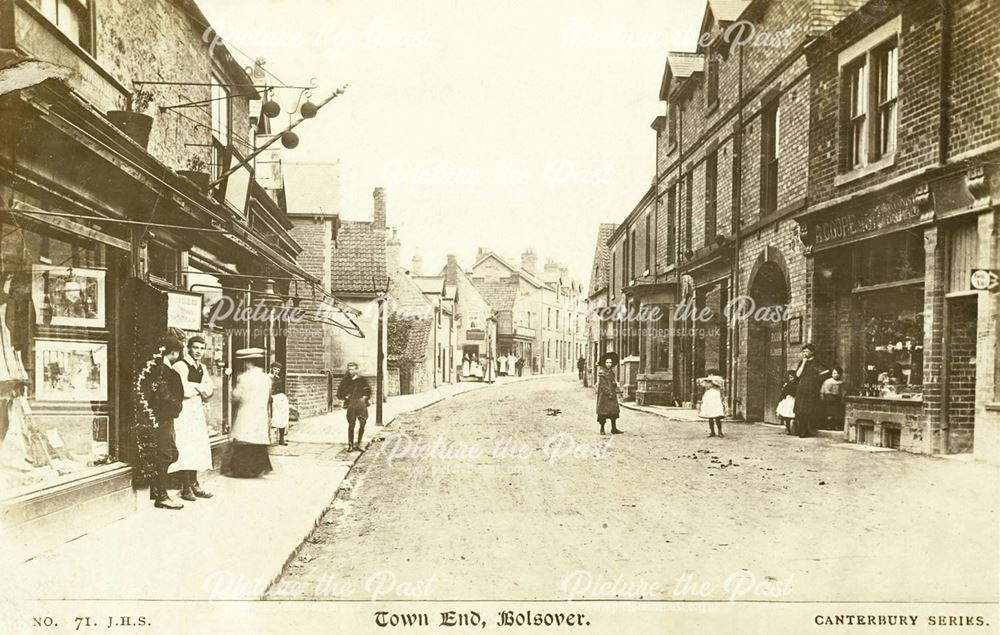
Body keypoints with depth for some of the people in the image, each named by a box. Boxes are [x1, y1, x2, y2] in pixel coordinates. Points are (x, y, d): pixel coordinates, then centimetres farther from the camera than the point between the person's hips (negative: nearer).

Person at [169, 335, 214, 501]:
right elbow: (183, 391, -20)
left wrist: (194, 387, -10)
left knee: (197, 448, 11)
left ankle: (194, 484, 19)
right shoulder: (180, 366, -11)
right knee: (185, 448, -8)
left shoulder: (202, 368, 16)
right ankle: (185, 487, -3)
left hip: (197, 409, 8)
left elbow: (210, 389, 8)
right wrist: (200, 388, -5)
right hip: (184, 409, -8)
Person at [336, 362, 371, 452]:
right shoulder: (345, 380, 7)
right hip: (351, 405, -1)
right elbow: (339, 394, 12)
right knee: (351, 425, -5)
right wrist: (345, 397, -3)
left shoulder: (362, 380, 8)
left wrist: (365, 397, 0)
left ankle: (358, 443, 11)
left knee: (362, 424, -4)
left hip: (361, 404, 1)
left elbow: (368, 392, 15)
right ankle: (350, 445, 5)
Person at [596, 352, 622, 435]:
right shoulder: (601, 372, -9)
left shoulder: (612, 372, 13)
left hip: (612, 395, 7)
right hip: (604, 395, -7)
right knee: (603, 412, -4)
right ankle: (602, 429, 5)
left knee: (614, 411, 6)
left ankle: (614, 429, 13)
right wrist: (609, 393, -17)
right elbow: (603, 385, -14)